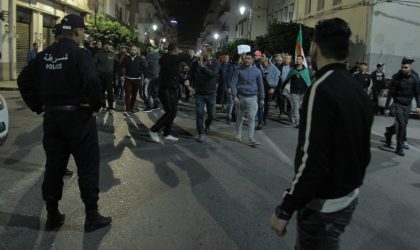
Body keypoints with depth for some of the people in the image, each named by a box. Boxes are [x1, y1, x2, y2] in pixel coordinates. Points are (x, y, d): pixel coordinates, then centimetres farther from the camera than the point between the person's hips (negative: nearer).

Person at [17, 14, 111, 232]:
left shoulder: (45, 54, 9)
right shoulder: (79, 53, -12)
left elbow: (23, 80, 11)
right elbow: (92, 81, -27)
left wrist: (37, 106, 12)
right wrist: (95, 105, -13)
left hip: (52, 117, 6)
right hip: (78, 117, -6)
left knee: (53, 166, 14)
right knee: (87, 168, 4)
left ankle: (52, 216, 24)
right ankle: (92, 217, 12)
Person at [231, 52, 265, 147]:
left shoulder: (257, 71, 1)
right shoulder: (239, 70, -4)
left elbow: (260, 85, 7)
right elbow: (233, 83, -4)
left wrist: (262, 98, 7)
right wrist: (235, 96, -13)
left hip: (252, 97, 0)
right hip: (240, 96, 0)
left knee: (252, 118, -7)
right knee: (239, 117, 11)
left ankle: (251, 139, -4)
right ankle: (238, 135, 27)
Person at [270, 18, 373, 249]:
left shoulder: (322, 89, -22)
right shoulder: (358, 89, 5)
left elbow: (312, 161, -27)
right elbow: (364, 153, 12)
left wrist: (284, 211, -19)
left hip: (323, 206, -8)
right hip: (349, 199, 8)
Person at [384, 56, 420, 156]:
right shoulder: (396, 77, -9)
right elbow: (390, 93, -6)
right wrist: (387, 107, -7)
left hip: (408, 105, 4)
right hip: (398, 104, -4)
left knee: (403, 125, 10)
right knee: (401, 125, -10)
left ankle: (389, 131, 39)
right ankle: (399, 148, -1)